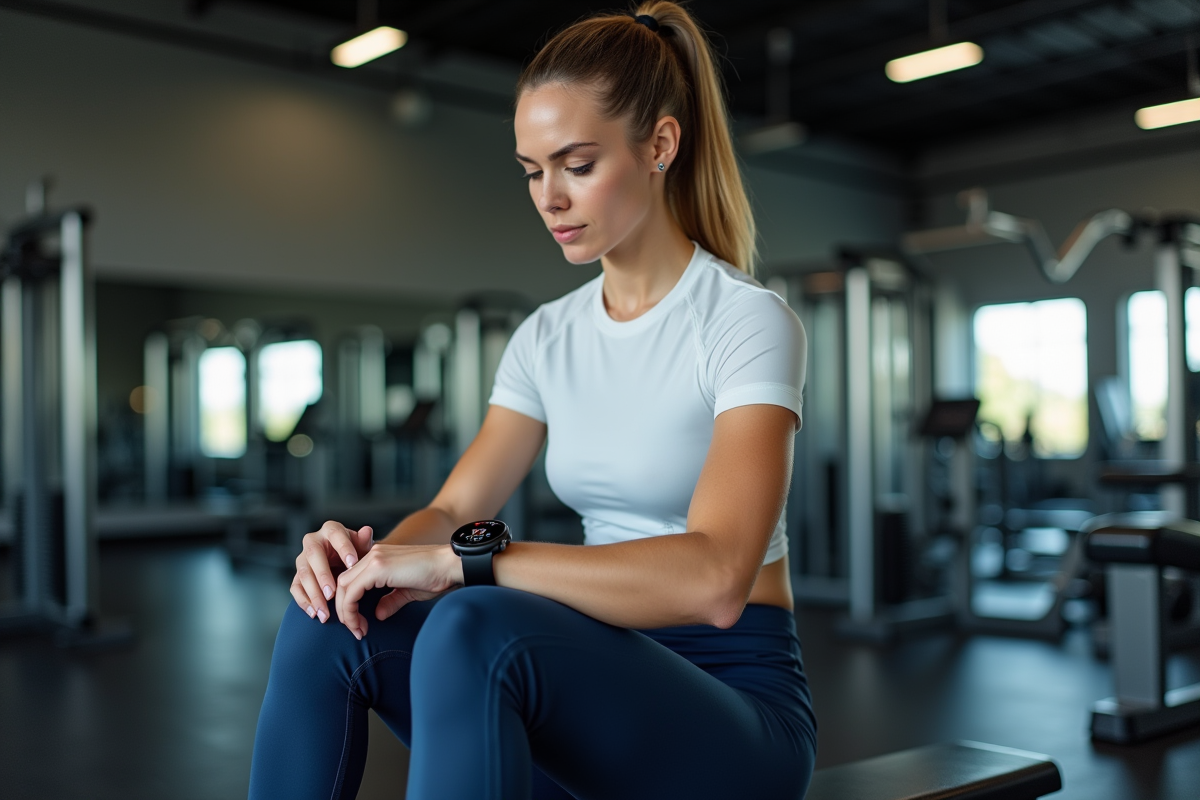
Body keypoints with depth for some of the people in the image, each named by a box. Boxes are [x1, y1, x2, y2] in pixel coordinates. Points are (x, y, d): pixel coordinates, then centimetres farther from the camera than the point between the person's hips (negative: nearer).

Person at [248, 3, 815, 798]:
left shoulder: (747, 322, -13)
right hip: (604, 681, 6)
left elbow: (714, 576, -27)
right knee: (328, 624, -17)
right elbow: (454, 508, 4)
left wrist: (466, 563, -31)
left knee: (473, 630, -34)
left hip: (735, 700, -6)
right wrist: (371, 553, -19)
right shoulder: (547, 337, 8)